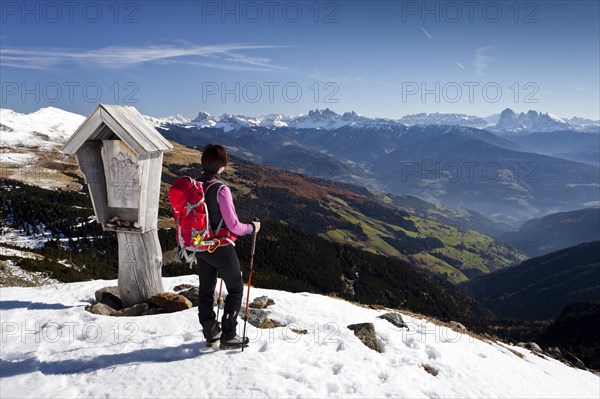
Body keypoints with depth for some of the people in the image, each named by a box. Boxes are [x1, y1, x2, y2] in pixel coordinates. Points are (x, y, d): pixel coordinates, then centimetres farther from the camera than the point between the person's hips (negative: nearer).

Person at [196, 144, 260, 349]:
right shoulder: (221, 189, -22)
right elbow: (233, 226, -20)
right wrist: (252, 227, -2)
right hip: (221, 248, -7)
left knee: (206, 290, 18)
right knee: (236, 289, 10)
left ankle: (210, 332, 32)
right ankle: (228, 335, 13)